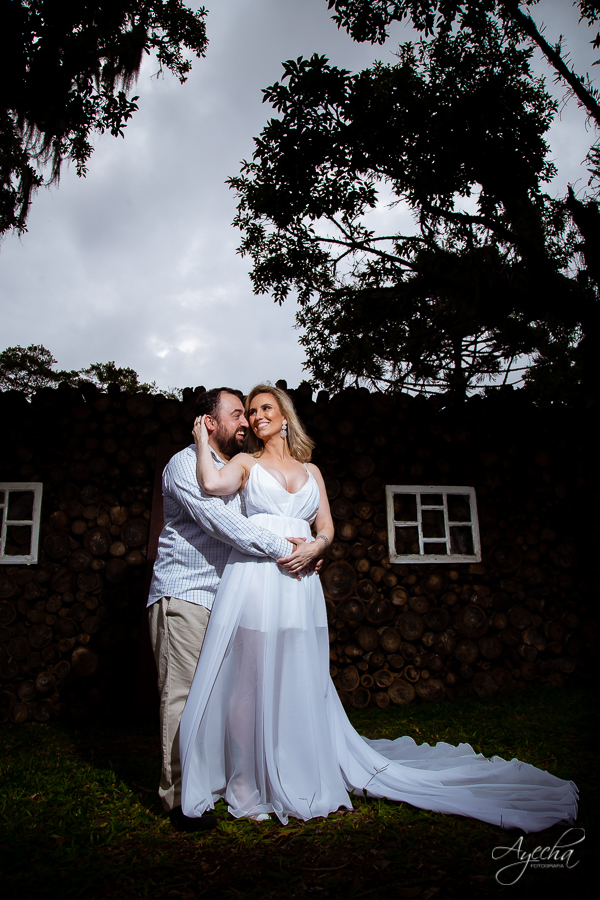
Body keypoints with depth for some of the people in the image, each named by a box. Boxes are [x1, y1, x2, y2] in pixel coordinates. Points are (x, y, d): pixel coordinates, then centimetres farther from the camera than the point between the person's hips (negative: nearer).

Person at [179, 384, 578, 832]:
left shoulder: (310, 470, 19)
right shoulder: (246, 463, 11)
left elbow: (327, 526, 13)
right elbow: (212, 483, -10)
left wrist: (314, 547, -6)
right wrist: (203, 441, 1)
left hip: (298, 582, 2)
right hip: (252, 575, -2)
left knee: (298, 684, 6)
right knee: (249, 681, -1)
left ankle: (299, 782, 21)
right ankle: (250, 785, 13)